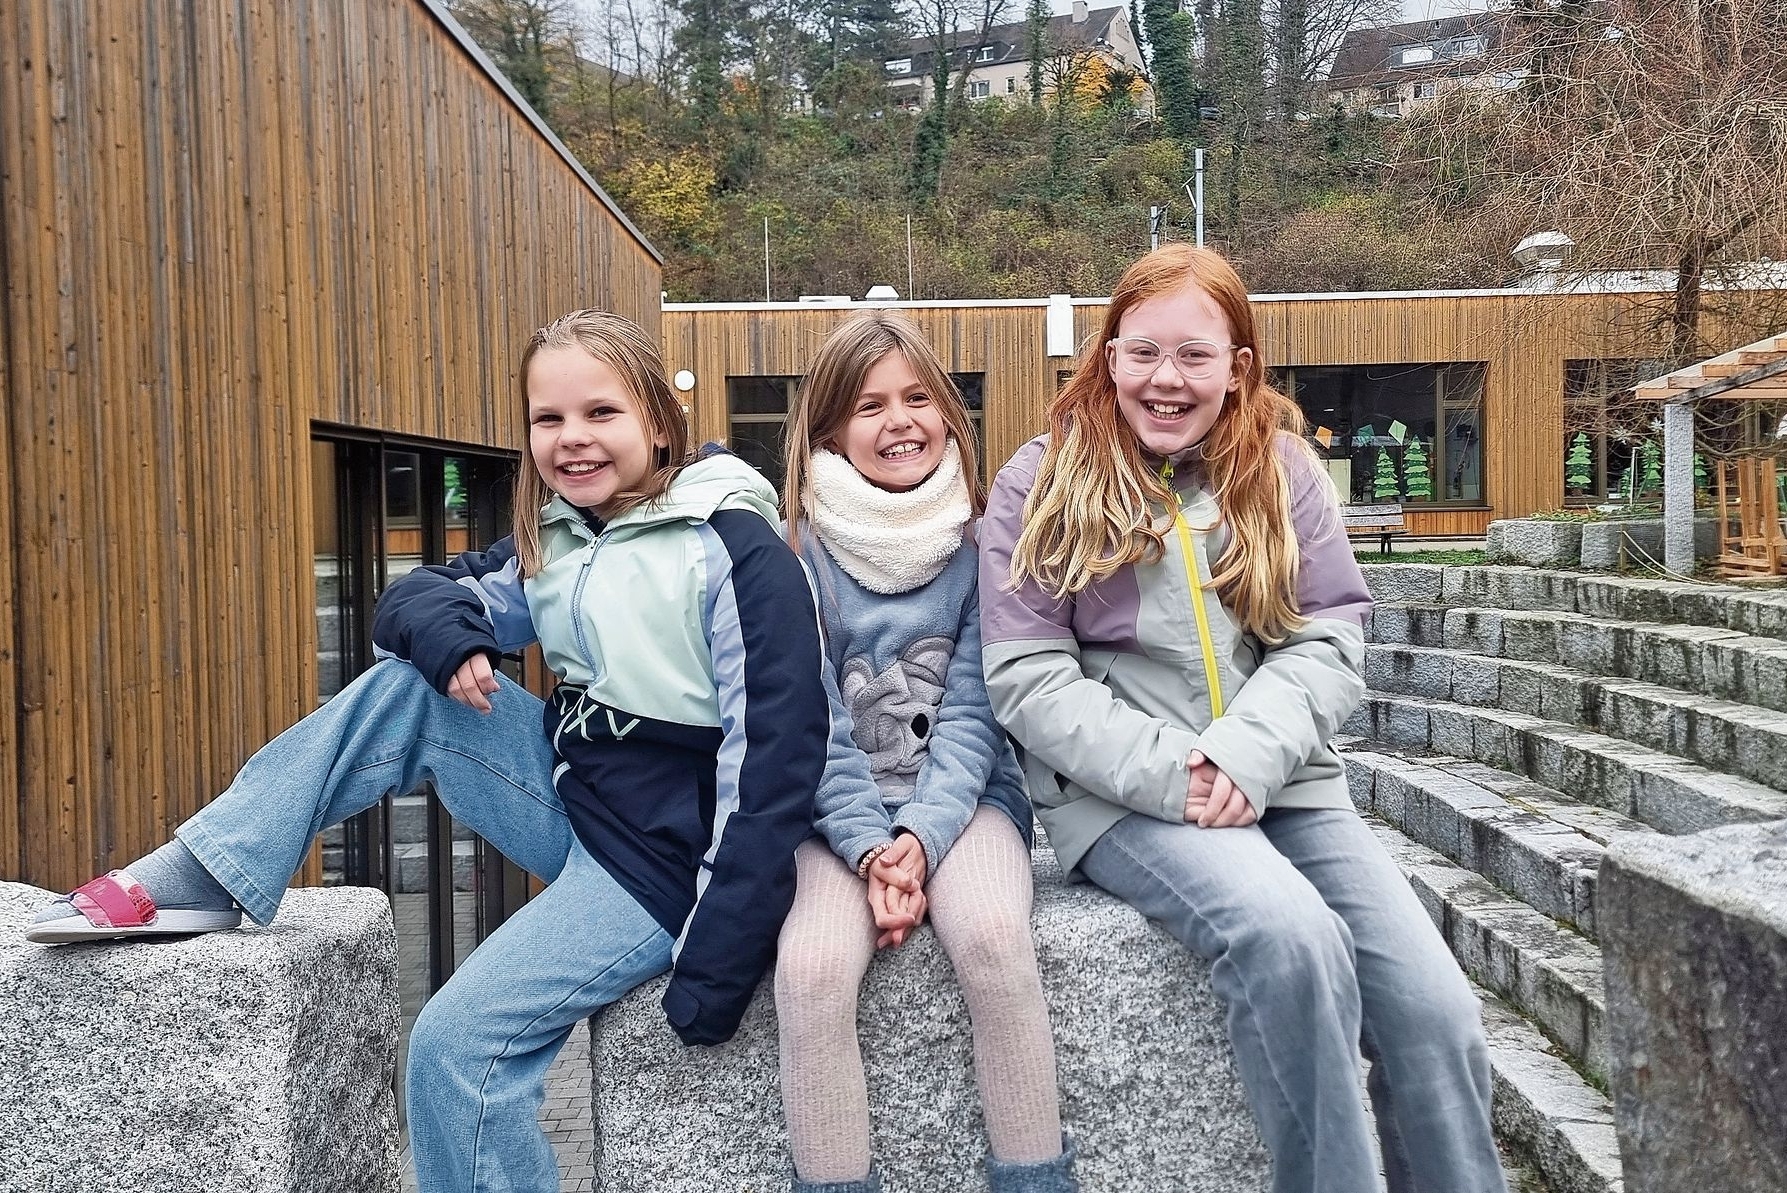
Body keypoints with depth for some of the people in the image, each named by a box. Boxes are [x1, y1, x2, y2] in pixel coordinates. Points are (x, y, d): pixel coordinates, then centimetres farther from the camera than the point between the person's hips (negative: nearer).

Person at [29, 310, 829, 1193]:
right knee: (406, 689, -3)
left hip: (662, 856, -7)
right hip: (575, 796, 7)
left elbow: (775, 754, -23)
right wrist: (449, 633, -16)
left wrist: (714, 973, -27)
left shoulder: (733, 550, -17)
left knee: (460, 1039, -17)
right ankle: (196, 880, 0)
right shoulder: (557, 539, 6)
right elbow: (412, 600, 11)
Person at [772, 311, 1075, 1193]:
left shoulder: (982, 539, 0)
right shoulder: (800, 547, -3)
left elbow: (972, 710, -4)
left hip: (961, 794, 0)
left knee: (993, 936, -30)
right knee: (811, 970, -28)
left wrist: (920, 835, -17)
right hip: (837, 810, 0)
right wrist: (869, 847, -17)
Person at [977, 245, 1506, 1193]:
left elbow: (1330, 638, 2)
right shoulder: (1042, 484, 2)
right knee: (1292, 937, -30)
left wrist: (1244, 758, -15)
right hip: (1121, 792, -3)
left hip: (1279, 782, 3)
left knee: (1435, 1010, -14)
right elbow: (1030, 680, -4)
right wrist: (1167, 774, -16)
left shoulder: (1281, 468, 10)